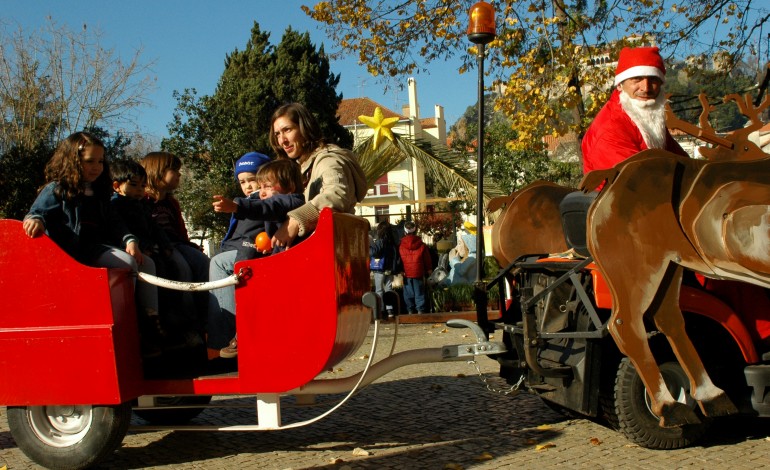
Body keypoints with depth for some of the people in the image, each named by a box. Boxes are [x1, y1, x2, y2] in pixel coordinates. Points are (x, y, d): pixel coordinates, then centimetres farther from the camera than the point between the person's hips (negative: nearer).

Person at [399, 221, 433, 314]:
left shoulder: (401, 246, -3)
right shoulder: (421, 245, -2)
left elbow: (399, 260, 3)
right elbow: (427, 260, 4)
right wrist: (429, 270, 14)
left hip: (406, 273, 0)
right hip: (418, 272, 0)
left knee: (408, 293, 7)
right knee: (419, 292, 5)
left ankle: (410, 310, 10)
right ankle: (420, 310, 4)